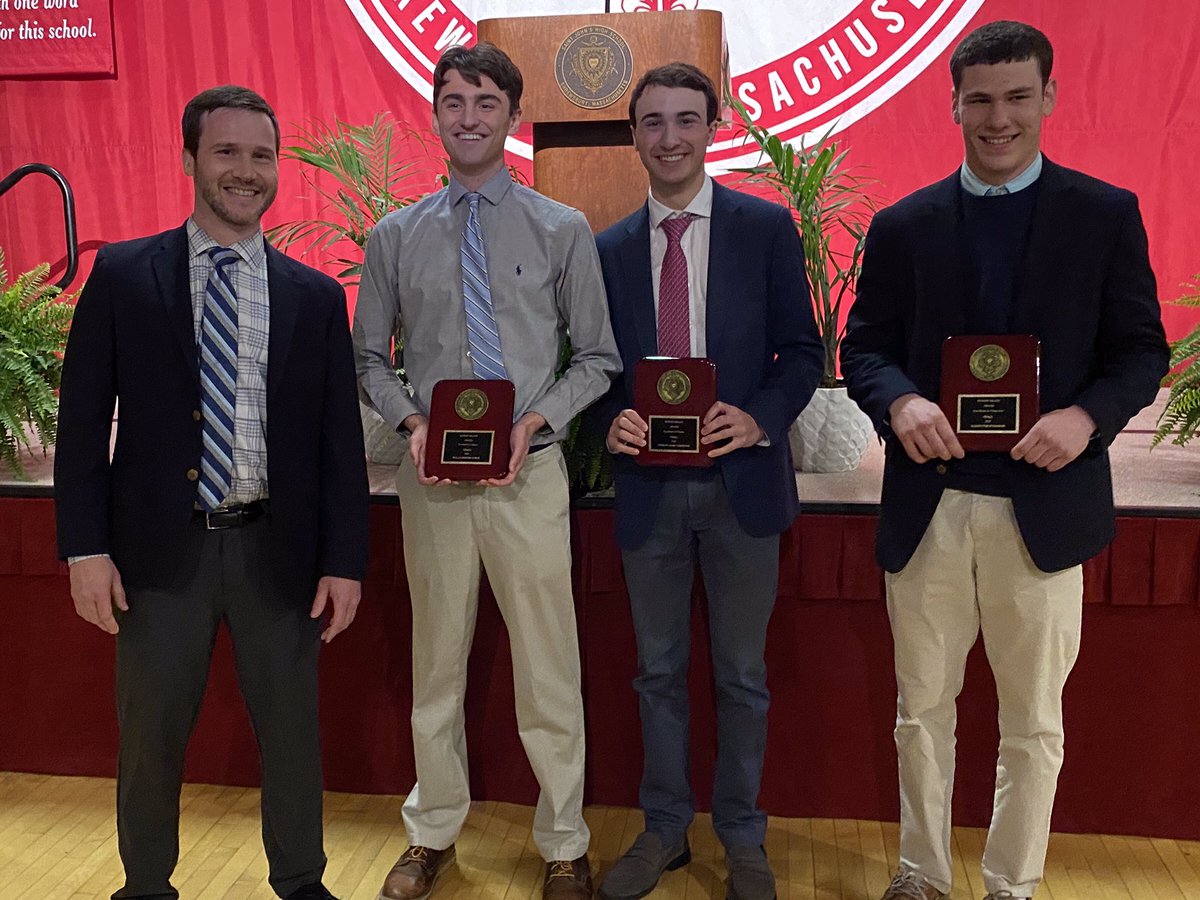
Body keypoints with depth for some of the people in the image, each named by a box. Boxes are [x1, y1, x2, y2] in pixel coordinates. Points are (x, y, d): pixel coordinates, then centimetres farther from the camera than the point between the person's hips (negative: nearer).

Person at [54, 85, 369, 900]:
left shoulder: (316, 296, 4)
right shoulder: (123, 274, 2)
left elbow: (340, 439, 4)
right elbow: (83, 420, 1)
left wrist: (345, 559, -1)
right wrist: (86, 547, -6)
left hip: (277, 548, 1)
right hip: (161, 548, 0)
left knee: (291, 731, 12)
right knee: (150, 736, 14)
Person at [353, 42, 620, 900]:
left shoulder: (563, 230, 0)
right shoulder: (396, 236, 6)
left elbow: (597, 358, 1)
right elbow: (370, 357, 10)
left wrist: (537, 420, -13)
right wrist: (412, 422, -8)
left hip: (527, 473, -2)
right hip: (432, 475, 2)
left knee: (548, 669, 5)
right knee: (438, 663, 15)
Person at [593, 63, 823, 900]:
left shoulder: (766, 227, -1)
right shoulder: (609, 249, 6)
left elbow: (803, 351, -1)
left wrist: (759, 418, -19)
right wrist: (612, 420, -13)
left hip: (740, 481, -2)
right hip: (649, 485, 2)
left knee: (742, 674, 11)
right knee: (659, 670, 14)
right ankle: (665, 828, 32)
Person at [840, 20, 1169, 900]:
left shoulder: (1107, 214, 3)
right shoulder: (901, 225, 6)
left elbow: (1141, 350, 2)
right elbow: (863, 346, 4)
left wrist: (1088, 415, -19)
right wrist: (900, 401, -17)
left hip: (1042, 504, -1)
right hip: (929, 504, 1)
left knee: (1034, 720, 12)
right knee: (924, 707, 14)